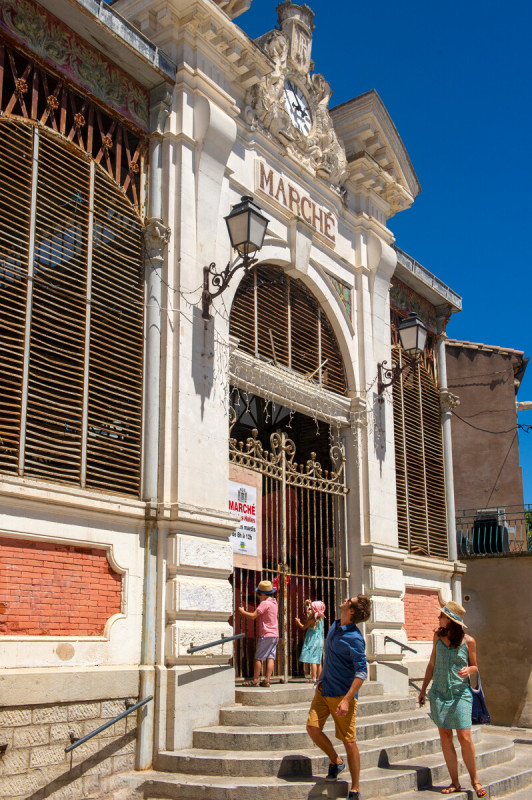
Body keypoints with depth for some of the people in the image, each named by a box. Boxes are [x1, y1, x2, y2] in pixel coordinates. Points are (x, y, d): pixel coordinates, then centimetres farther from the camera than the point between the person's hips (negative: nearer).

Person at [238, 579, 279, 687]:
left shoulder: (265, 603, -14)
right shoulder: (273, 602, 14)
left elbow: (253, 616, -14)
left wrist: (242, 611, -1)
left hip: (266, 635, -8)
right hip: (274, 635, 8)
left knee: (259, 657, -2)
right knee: (270, 657, 4)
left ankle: (255, 680, 1)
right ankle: (266, 680, 3)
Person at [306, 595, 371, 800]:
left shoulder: (354, 638, -19)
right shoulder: (335, 626, 5)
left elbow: (362, 672, -21)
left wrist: (346, 700, -27)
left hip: (342, 694, -7)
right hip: (324, 689, 7)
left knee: (349, 742, 0)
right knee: (312, 728, -2)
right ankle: (335, 761, 23)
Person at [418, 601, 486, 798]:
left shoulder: (468, 641, -5)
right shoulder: (438, 636, 3)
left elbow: (474, 666, 8)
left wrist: (468, 670, -15)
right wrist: (423, 689, 14)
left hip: (460, 693, -3)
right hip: (439, 693, 3)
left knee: (464, 737, -7)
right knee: (445, 737, 3)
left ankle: (474, 779, 13)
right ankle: (455, 782, 13)